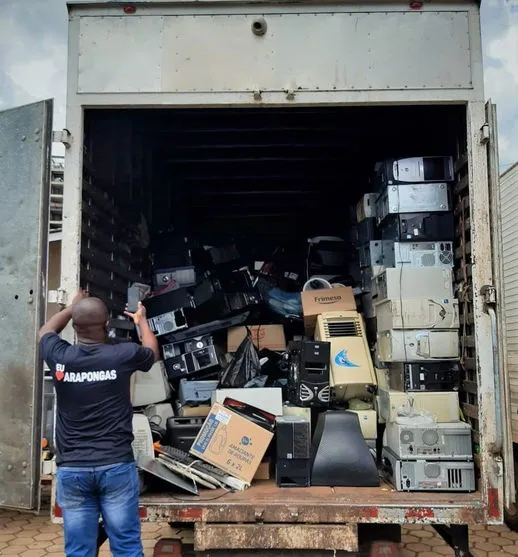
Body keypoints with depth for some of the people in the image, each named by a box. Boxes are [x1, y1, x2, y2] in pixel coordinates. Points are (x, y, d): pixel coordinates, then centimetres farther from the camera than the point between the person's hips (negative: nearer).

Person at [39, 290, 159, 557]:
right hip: (116, 466, -2)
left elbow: (46, 331, 22)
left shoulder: (59, 356, -3)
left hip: (71, 469, 2)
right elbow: (153, 352, 18)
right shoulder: (123, 354, -7)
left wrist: (73, 306, 37)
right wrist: (141, 320, 34)